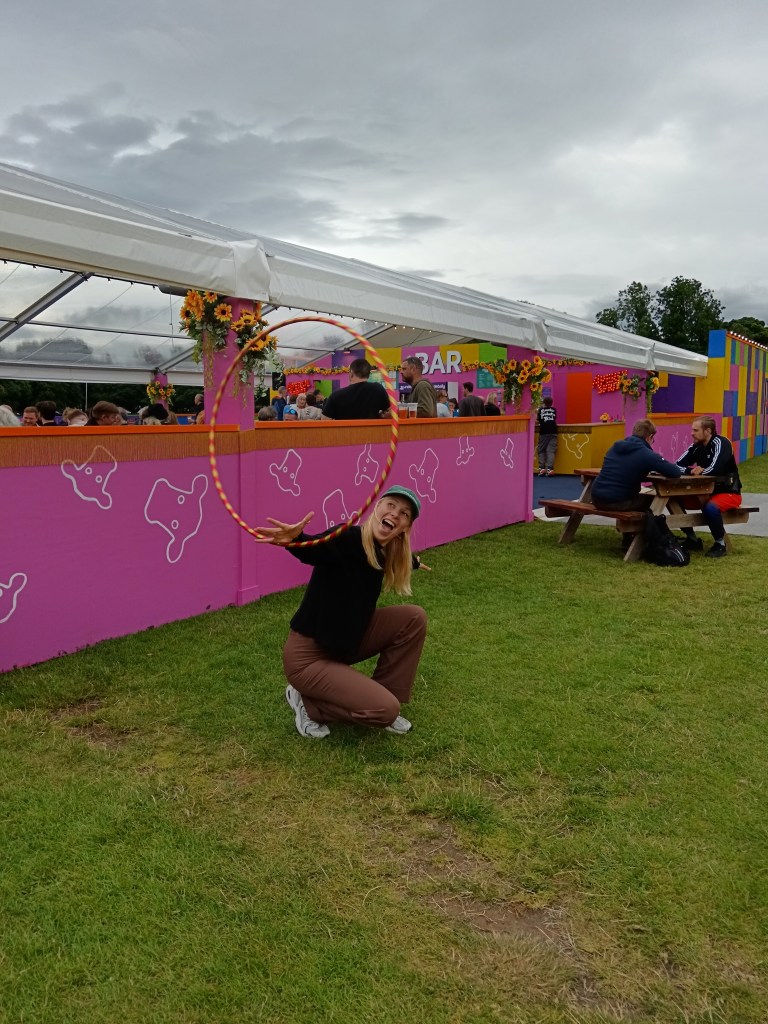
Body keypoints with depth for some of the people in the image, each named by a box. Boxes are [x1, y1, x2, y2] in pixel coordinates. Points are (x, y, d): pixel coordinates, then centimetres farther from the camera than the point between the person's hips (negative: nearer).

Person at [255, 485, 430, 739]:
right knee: (386, 709, -17)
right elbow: (313, 550, -47)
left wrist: (413, 563, 52)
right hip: (308, 654, -8)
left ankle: (379, 698, 10)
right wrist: (295, 539, -71)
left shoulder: (383, 554, 1)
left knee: (414, 617, -1)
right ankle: (307, 701, 5)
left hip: (347, 643, 8)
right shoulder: (349, 539, -24)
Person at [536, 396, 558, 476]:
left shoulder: (541, 410, 12)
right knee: (551, 451, -3)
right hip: (553, 431, 1)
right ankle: (549, 469, -14)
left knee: (541, 451, 7)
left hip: (543, 431, -1)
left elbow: (537, 421, 16)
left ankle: (541, 468, -2)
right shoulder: (554, 410, 16)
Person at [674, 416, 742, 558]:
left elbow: (713, 470, -33)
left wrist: (700, 471, -13)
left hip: (729, 492, -7)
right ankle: (692, 539, 3)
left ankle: (720, 543, -14)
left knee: (710, 507, -38)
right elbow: (677, 466, -2)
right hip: (708, 491, 7)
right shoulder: (697, 446, 3)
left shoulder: (721, 443, -18)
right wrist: (691, 471, -21)